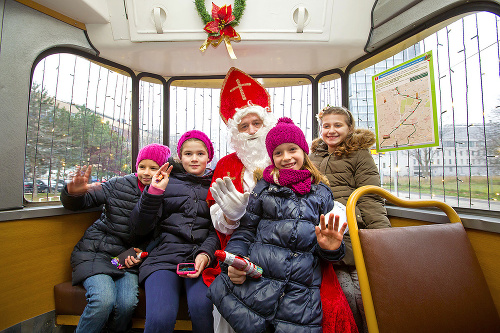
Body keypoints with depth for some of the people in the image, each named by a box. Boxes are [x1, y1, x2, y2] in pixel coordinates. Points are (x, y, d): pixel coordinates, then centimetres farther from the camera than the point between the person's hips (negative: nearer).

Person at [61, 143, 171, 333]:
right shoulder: (119, 185, -4)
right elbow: (81, 202, -1)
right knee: (104, 300, -24)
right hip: (96, 253, -1)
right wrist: (74, 193, -23)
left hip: (128, 259, 1)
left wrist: (141, 252, -7)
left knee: (128, 303, -23)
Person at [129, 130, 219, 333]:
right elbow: (140, 228, 6)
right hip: (165, 254, 0)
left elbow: (218, 229, 8)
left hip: (201, 255, 1)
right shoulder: (166, 181, 12)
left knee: (201, 307, -27)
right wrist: (153, 191, -7)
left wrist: (206, 253, -11)